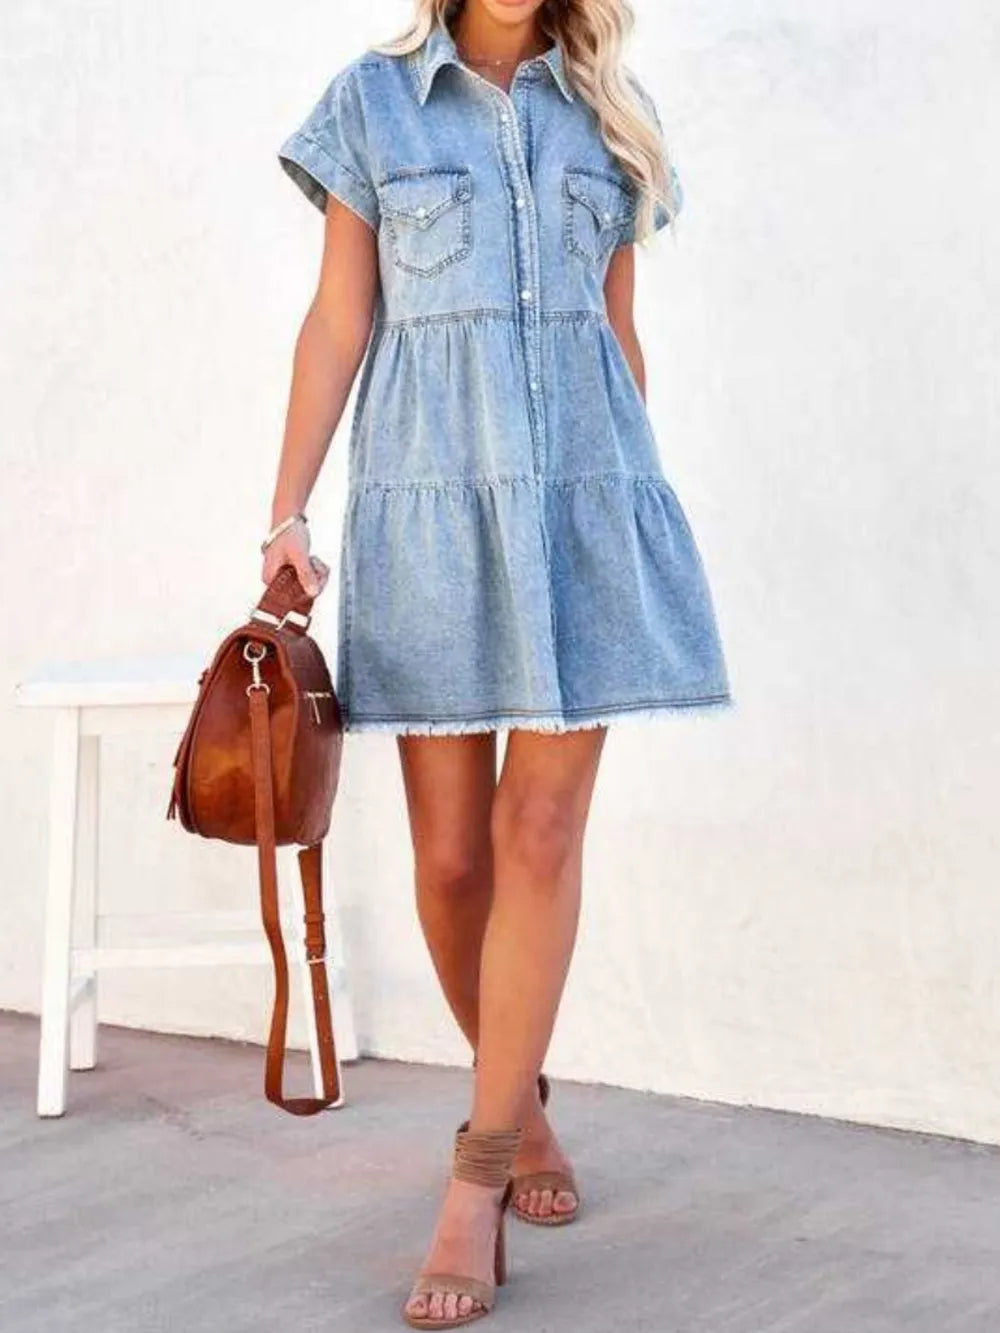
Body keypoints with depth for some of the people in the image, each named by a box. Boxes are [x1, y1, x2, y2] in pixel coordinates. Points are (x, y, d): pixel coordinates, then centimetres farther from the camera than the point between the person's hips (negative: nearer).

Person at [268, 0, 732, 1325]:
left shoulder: (610, 114, 13)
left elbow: (620, 329, 16)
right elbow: (339, 322, 4)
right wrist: (287, 512, -2)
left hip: (587, 492, 1)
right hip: (430, 496, -1)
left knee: (542, 829, -7)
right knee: (450, 852, 0)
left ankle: (478, 1180, -2)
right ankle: (520, 1100, 24)